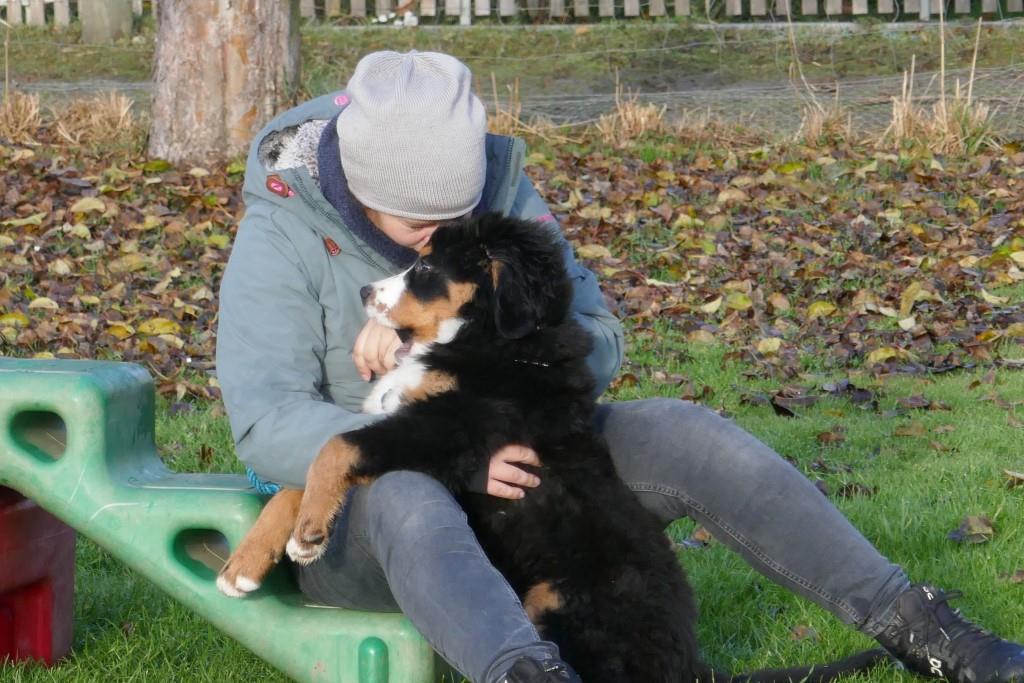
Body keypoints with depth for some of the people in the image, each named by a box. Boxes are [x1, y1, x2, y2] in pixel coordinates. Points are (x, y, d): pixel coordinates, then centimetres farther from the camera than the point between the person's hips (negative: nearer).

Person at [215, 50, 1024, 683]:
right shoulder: (283, 236, -19)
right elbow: (269, 425, -26)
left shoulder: (502, 192, -6)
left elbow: (595, 343, -10)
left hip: (500, 470, 4)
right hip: (354, 503, -4)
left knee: (679, 434, -17)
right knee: (407, 504, -40)